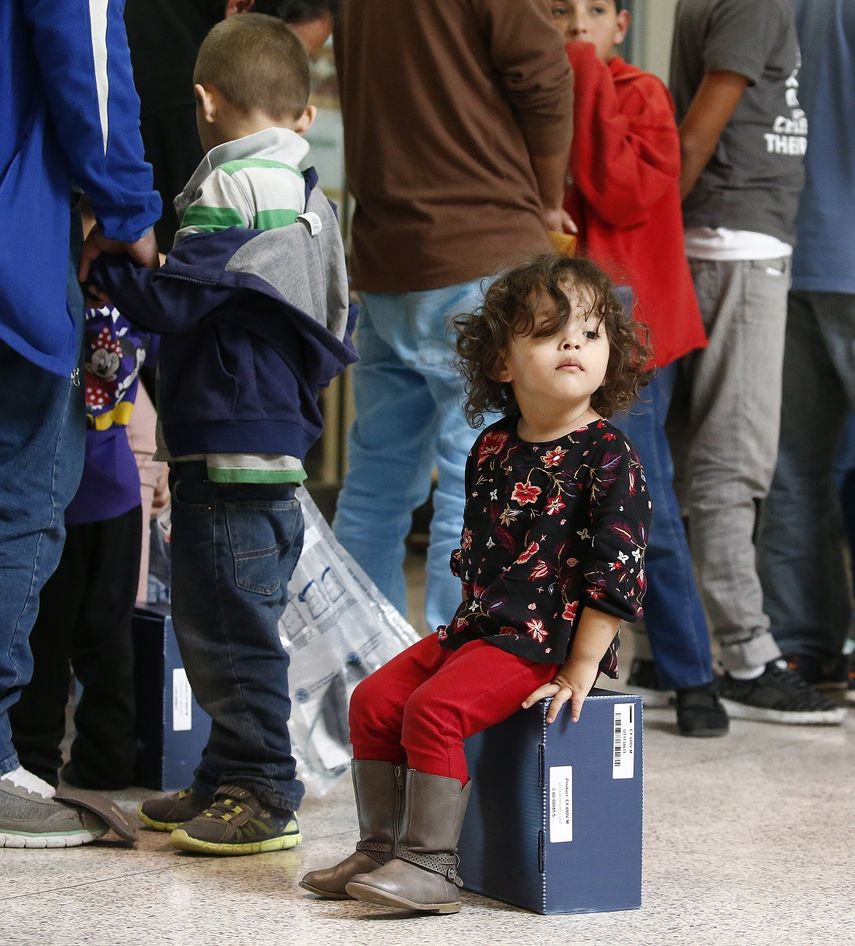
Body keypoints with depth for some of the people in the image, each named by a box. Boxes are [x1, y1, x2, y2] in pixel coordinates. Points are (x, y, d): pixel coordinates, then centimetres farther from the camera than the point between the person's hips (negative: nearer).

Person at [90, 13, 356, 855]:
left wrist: (106, 266, -3)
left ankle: (262, 795, -1)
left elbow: (174, 302, -17)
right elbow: (333, 325, 21)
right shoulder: (311, 198, 16)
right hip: (280, 439, 10)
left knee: (230, 628, -5)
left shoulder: (230, 187, -13)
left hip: (230, 450, -10)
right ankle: (227, 783, 24)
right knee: (213, 626, 17)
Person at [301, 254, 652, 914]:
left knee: (435, 709, -24)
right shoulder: (492, 449, 9)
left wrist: (581, 669, -20)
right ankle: (380, 849, 13)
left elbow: (617, 569, -18)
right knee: (374, 701, 3)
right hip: (478, 625, 8)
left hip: (547, 638, -8)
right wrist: (468, 617, 14)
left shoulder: (608, 457, -14)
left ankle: (431, 868, -18)